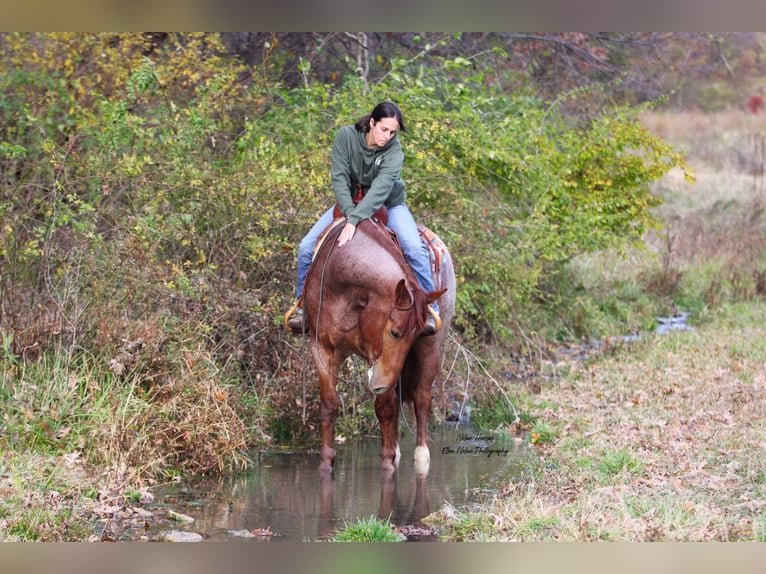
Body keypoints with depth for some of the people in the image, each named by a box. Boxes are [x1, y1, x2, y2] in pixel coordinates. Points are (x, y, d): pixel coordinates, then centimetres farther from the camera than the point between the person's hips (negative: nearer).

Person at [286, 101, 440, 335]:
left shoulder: (394, 150, -25)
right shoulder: (346, 136, -19)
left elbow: (382, 187, -38)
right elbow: (339, 177, -21)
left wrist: (355, 221, -49)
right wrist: (349, 213, -36)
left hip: (388, 204, -2)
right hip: (349, 203, 2)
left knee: (415, 248, -25)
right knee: (306, 246, -9)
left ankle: (428, 308, -13)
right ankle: (302, 305, 8)